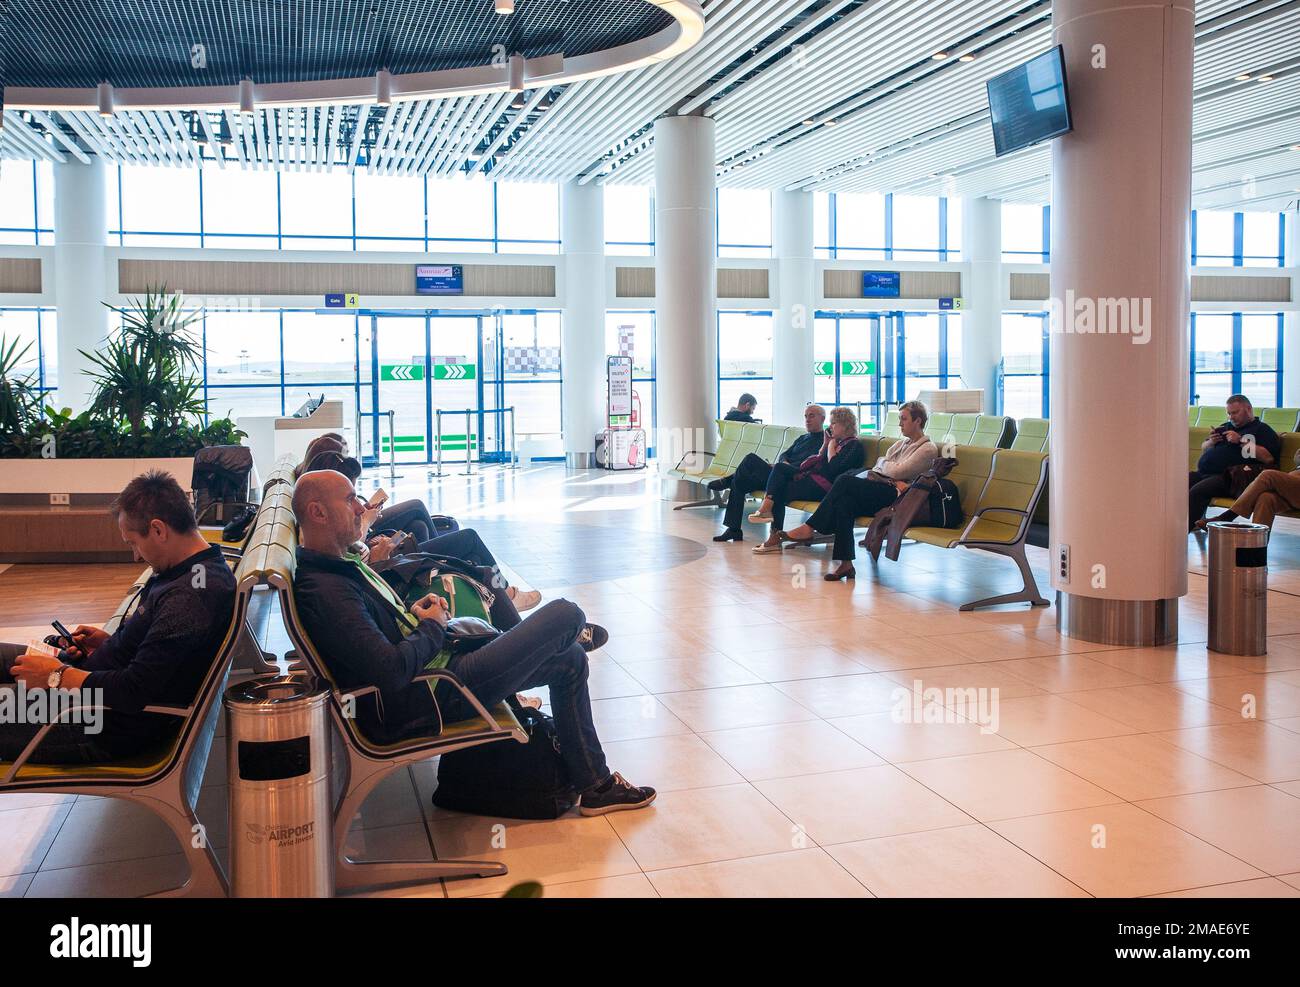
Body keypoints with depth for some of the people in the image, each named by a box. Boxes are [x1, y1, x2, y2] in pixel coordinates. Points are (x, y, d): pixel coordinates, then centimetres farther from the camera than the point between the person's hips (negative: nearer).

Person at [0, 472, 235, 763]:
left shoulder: (189, 597, -30)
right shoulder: (206, 568, 2)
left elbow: (135, 691, -29)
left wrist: (58, 676, -16)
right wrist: (111, 642, 3)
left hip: (114, 728, -10)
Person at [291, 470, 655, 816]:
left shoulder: (338, 564, 8)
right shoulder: (325, 591, -26)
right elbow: (392, 672, -33)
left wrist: (412, 613, 5)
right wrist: (431, 628, -13)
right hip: (428, 698, -12)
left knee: (570, 661, 18)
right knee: (566, 615, -7)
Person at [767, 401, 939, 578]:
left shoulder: (928, 449, 2)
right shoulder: (902, 443, 29)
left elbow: (897, 472, -9)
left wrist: (882, 462, 10)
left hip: (893, 493, -7)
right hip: (878, 488, 7)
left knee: (845, 482, -26)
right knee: (845, 500, -26)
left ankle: (809, 528, -20)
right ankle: (846, 563, -32)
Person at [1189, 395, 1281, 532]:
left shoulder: (1262, 429, 8)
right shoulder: (1226, 427, 30)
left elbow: (1269, 458, -9)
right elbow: (1204, 449, 34)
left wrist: (1241, 441, -9)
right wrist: (1211, 442, 11)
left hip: (1227, 477, -7)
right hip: (1202, 473, 7)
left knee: (1196, 491, -31)